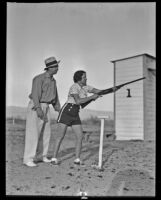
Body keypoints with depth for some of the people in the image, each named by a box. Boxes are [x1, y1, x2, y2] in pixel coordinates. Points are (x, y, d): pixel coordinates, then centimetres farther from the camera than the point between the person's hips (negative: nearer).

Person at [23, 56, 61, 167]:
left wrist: (59, 110, 14)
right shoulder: (39, 78, -14)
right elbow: (35, 93, -24)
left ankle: (44, 156, 19)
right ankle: (28, 159, -5)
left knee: (46, 132, 8)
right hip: (35, 107, -8)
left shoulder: (53, 80, 13)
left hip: (46, 108, 8)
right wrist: (38, 109, -33)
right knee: (33, 133, -10)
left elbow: (55, 96, 18)